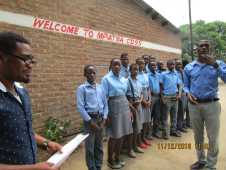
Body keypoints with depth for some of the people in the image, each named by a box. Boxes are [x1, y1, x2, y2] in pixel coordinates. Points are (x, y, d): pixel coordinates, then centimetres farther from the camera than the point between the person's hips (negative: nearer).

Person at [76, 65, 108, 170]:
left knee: (99, 146, 16)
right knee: (90, 147, 4)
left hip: (100, 118, 5)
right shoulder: (82, 88, -5)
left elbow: (105, 104, 10)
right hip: (89, 118, -4)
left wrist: (104, 119, -1)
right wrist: (90, 121, -12)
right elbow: (80, 107, -10)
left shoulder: (100, 88, 9)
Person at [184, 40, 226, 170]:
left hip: (211, 104, -2)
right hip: (194, 105, 2)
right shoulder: (189, 67, 6)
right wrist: (188, 93, -9)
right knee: (198, 136, 16)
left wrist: (215, 65, -20)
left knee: (213, 138, 3)